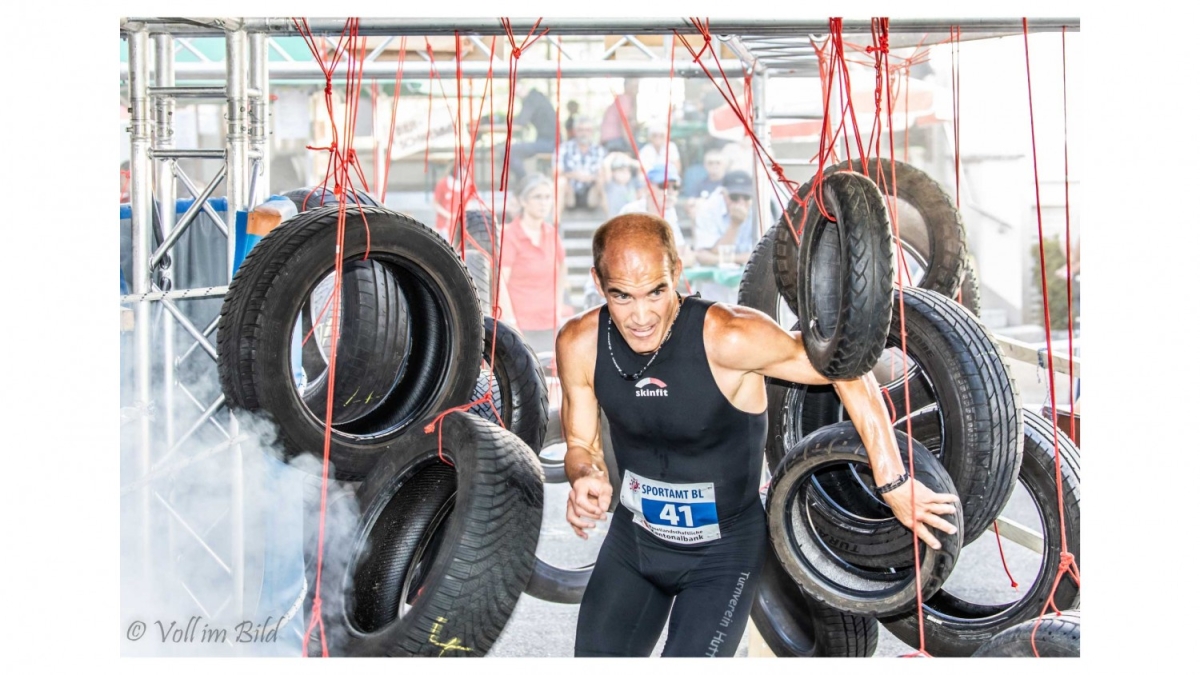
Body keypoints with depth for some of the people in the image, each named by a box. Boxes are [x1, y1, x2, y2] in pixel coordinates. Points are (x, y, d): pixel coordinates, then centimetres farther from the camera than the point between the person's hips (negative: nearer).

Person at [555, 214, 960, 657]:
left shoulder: (725, 338, -30)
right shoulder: (579, 345, -16)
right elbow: (582, 443, 0)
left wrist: (894, 486, -22)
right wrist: (588, 478, -24)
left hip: (724, 552, -4)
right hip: (632, 537, 4)